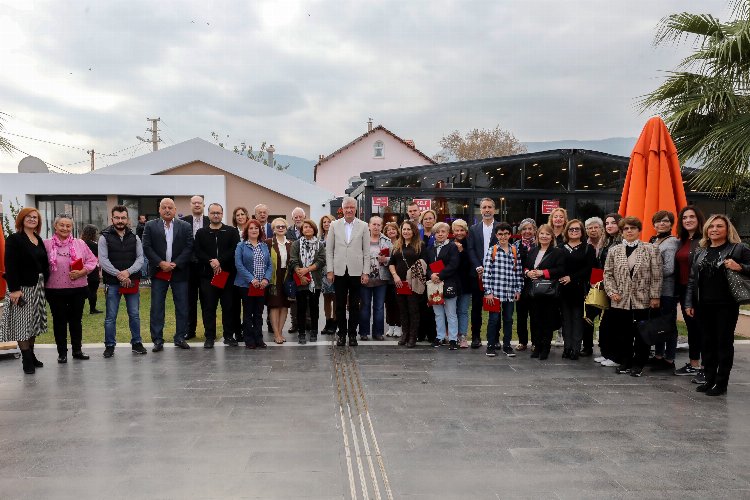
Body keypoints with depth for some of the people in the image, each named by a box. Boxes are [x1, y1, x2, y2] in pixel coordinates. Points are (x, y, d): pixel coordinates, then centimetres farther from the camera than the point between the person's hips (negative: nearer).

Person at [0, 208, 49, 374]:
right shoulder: (14, 239, -8)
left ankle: (31, 355, 20)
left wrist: (45, 284, 6)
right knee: (22, 323, -3)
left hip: (38, 288, 7)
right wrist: (14, 289, -22)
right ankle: (27, 360, 1)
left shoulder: (39, 240, 13)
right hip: (22, 287, -7)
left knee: (34, 323, 11)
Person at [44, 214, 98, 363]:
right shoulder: (47, 244, 0)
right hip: (55, 290, -1)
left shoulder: (80, 243, 5)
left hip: (78, 289, 2)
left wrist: (82, 272, -10)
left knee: (76, 320, 11)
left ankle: (77, 350, 23)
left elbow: (92, 261, 4)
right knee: (59, 320, 8)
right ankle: (62, 352, 19)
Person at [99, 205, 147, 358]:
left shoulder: (134, 237, 8)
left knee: (135, 315, 8)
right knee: (111, 317, 4)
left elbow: (140, 258, 1)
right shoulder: (105, 237, 0)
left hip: (132, 281, 2)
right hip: (112, 283, -2)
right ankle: (110, 346, 13)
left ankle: (136, 343, 20)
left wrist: (128, 272, -15)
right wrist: (119, 274, -16)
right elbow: (103, 260, -8)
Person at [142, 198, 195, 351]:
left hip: (179, 272, 0)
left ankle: (180, 337, 15)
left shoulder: (185, 227, 5)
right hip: (159, 272, 0)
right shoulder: (151, 226, 5)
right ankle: (157, 340, 8)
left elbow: (189, 248, -2)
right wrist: (160, 263, -12)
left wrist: (175, 264, -11)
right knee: (156, 307, 1)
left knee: (182, 307, 4)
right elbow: (147, 247, -1)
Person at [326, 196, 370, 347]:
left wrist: (366, 272, -3)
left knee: (354, 305, 5)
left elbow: (366, 251, 2)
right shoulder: (335, 225, 5)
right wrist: (330, 270, 0)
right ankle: (342, 333, 17)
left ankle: (352, 334, 16)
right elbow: (329, 249, 6)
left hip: (356, 272, -1)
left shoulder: (363, 226, 3)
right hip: (339, 271, 1)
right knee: (340, 305, 6)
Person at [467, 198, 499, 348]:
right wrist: (478, 268, -10)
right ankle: (476, 337, 13)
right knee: (476, 306, 5)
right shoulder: (474, 229, 10)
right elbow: (471, 250, 3)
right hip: (478, 273, 2)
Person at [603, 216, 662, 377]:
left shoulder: (651, 250, 0)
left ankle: (638, 364, 15)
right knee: (622, 334, 8)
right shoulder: (614, 251, 7)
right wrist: (612, 292, -5)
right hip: (620, 301, 2)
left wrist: (654, 296, -7)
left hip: (642, 300, -2)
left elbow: (656, 276, -2)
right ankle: (624, 362, 21)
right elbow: (608, 274, 8)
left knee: (641, 334, 4)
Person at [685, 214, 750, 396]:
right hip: (704, 305, 5)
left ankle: (721, 383, 11)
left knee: (724, 343, 3)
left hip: (726, 305, -4)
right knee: (707, 343, 10)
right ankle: (709, 379, 21)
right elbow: (692, 279, 13)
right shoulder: (700, 251, 12)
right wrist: (689, 303, 8)